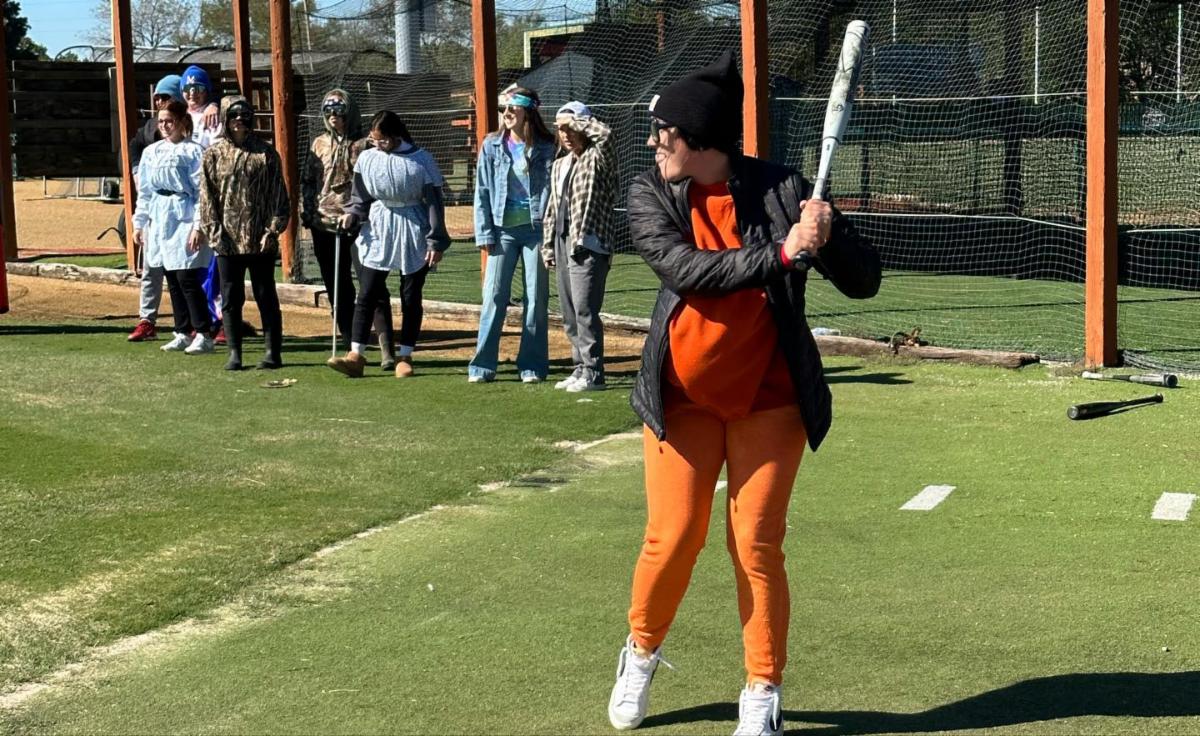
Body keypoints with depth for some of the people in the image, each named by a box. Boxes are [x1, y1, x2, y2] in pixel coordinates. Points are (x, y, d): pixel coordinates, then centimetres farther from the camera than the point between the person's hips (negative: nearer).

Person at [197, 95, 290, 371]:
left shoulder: (265, 153, 3)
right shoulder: (214, 154, 6)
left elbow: (278, 194, 1)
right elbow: (207, 196, 4)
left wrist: (273, 229, -8)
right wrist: (214, 231, -5)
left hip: (260, 239, -2)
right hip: (227, 239, 2)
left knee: (266, 296, 4)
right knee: (231, 298, 5)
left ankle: (273, 352, 8)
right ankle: (234, 354, 11)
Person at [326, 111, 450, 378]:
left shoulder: (421, 160, -8)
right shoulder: (367, 158, 0)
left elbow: (434, 203, -6)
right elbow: (361, 197, 11)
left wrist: (436, 242, -9)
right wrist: (352, 215, -9)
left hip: (413, 236, -2)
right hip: (377, 233, 2)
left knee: (411, 298, 5)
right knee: (367, 294, -3)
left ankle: (405, 357, 14)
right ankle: (356, 355, -3)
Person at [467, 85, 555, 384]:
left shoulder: (545, 148, 0)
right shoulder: (492, 146, 4)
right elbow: (482, 191, 6)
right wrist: (484, 233, -1)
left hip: (536, 228, -1)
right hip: (503, 229, 1)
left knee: (536, 298, 4)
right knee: (494, 296, -1)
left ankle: (532, 365, 12)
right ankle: (483, 365, 3)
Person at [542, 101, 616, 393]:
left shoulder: (597, 159, -5)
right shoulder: (559, 166, 19)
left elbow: (604, 133, -27)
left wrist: (574, 119, -15)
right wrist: (548, 246, 17)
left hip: (588, 245, -8)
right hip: (563, 244, 8)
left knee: (584, 309, -12)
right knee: (569, 313, 11)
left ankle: (593, 373, -8)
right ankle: (581, 368, 19)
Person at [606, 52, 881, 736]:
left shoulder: (782, 189, -9)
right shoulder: (650, 195, -4)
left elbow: (865, 280, -8)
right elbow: (687, 269, -21)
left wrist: (828, 236, -28)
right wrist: (782, 252, -31)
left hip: (768, 398, -1)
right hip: (682, 396, 1)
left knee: (757, 546, 0)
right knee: (671, 539, 2)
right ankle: (642, 652, 29)